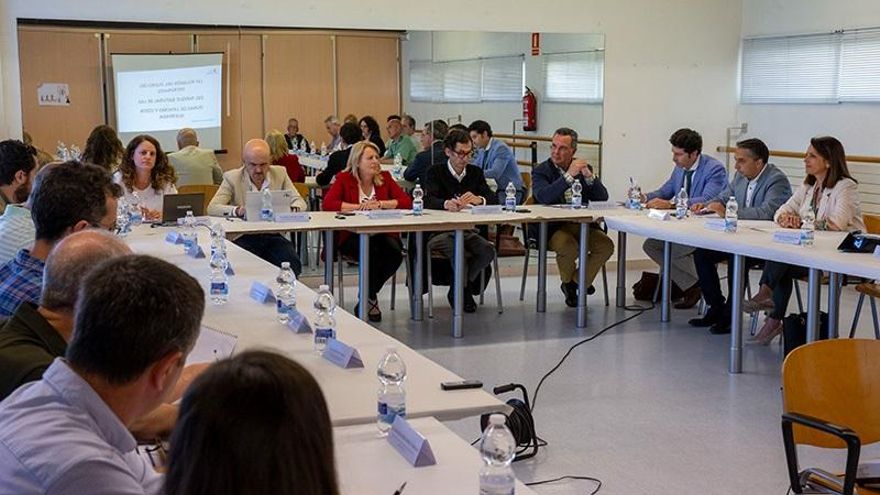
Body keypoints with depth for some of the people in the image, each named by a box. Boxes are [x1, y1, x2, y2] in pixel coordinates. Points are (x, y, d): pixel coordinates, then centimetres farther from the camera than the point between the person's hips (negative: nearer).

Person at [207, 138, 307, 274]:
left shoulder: (280, 173, 7)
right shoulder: (232, 178, -1)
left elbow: (300, 202, 6)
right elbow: (212, 208, -10)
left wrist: (291, 209, -20)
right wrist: (237, 210, -30)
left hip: (273, 236, 2)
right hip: (244, 237, -2)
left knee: (292, 265, -25)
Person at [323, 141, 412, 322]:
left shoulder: (384, 178, 10)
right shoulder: (344, 179, 1)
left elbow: (406, 201, 1)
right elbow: (327, 204, -14)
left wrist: (380, 204, -13)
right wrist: (360, 206, -16)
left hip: (381, 232, 3)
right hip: (352, 236, -3)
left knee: (395, 252, -29)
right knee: (372, 252, -35)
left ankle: (367, 297, -7)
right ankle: (370, 299, -8)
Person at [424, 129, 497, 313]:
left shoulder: (475, 172, 12)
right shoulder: (436, 172, 1)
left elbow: (494, 200, 1)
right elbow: (428, 200, -17)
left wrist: (479, 200, -24)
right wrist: (446, 204, -41)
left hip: (468, 231, 4)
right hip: (440, 232, -4)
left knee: (488, 251, -26)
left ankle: (457, 290, -3)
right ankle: (464, 290, -8)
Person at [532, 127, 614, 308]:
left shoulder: (582, 168, 11)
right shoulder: (541, 171, -1)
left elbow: (602, 198, 1)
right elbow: (543, 197, -23)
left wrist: (589, 176, -15)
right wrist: (569, 175, -26)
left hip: (581, 224, 4)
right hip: (552, 227, -4)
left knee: (606, 245, -20)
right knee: (569, 247, -33)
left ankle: (576, 281, 3)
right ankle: (568, 282, 1)